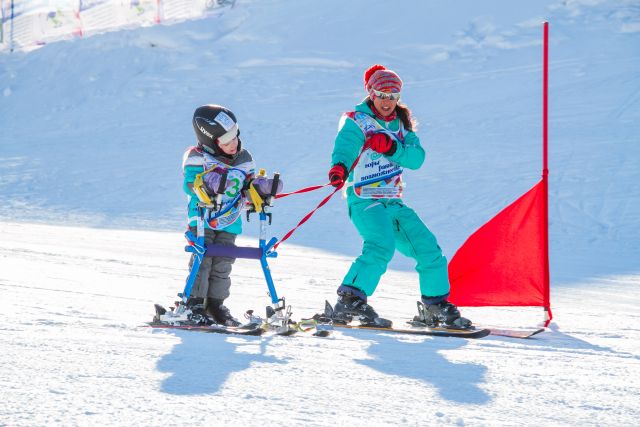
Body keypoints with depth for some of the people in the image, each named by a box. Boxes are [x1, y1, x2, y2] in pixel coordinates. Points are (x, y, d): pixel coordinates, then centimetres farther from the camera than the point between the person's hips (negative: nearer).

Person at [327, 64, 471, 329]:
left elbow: (417, 158, 0)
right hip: (365, 200, -6)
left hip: (394, 203, 6)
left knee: (428, 249, 5)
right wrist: (339, 167, -46)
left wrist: (392, 147, -19)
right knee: (382, 245, -30)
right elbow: (345, 145, -24)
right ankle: (351, 300, -30)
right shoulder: (357, 121, -2)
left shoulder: (401, 124, 15)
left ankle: (438, 306, 20)